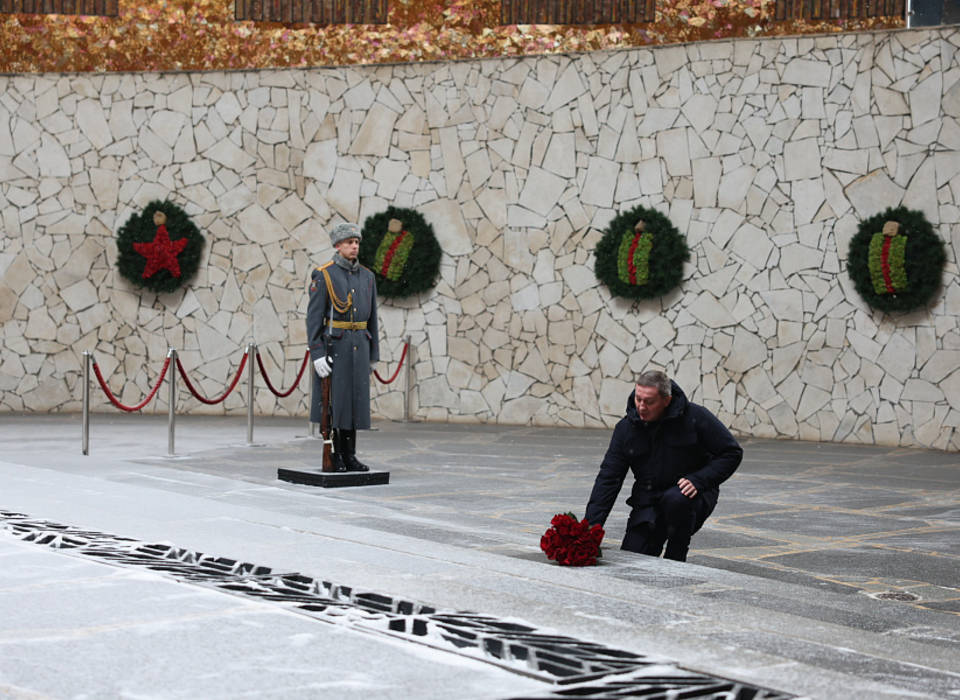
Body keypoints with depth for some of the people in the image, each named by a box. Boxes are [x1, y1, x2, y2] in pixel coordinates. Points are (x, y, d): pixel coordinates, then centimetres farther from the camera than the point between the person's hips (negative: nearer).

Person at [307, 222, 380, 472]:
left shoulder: (366, 276, 11)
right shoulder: (323, 275, -6)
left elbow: (371, 318, 15)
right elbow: (314, 317, -9)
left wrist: (372, 355, 12)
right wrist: (317, 354, -17)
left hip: (358, 346, 5)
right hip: (333, 345, -5)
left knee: (353, 400, 5)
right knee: (331, 401, -3)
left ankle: (349, 456, 11)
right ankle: (333, 457, 5)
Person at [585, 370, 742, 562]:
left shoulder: (695, 417, -13)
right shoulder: (626, 427, -3)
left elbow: (732, 453, -8)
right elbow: (608, 478, -5)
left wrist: (698, 480, -22)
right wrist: (590, 527, -14)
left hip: (692, 495, -3)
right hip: (648, 501, 3)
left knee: (675, 499, -37)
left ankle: (676, 561, -14)